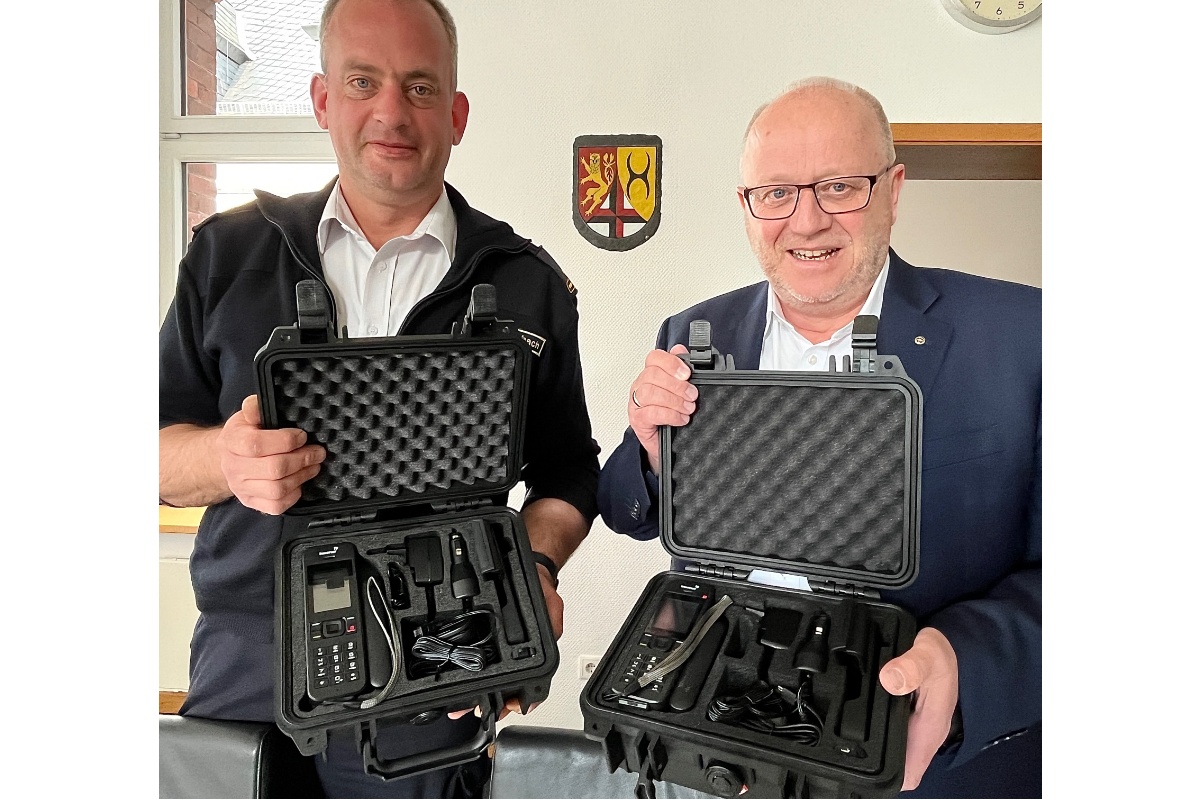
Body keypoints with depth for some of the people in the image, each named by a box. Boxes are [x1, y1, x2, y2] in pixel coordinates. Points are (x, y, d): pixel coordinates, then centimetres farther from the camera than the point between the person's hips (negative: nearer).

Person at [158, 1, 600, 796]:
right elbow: (161, 449, 5)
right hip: (241, 675, 2)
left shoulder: (527, 283, 1)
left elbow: (566, 474, 5)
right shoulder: (228, 253, 4)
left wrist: (535, 567, -13)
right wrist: (226, 459, -16)